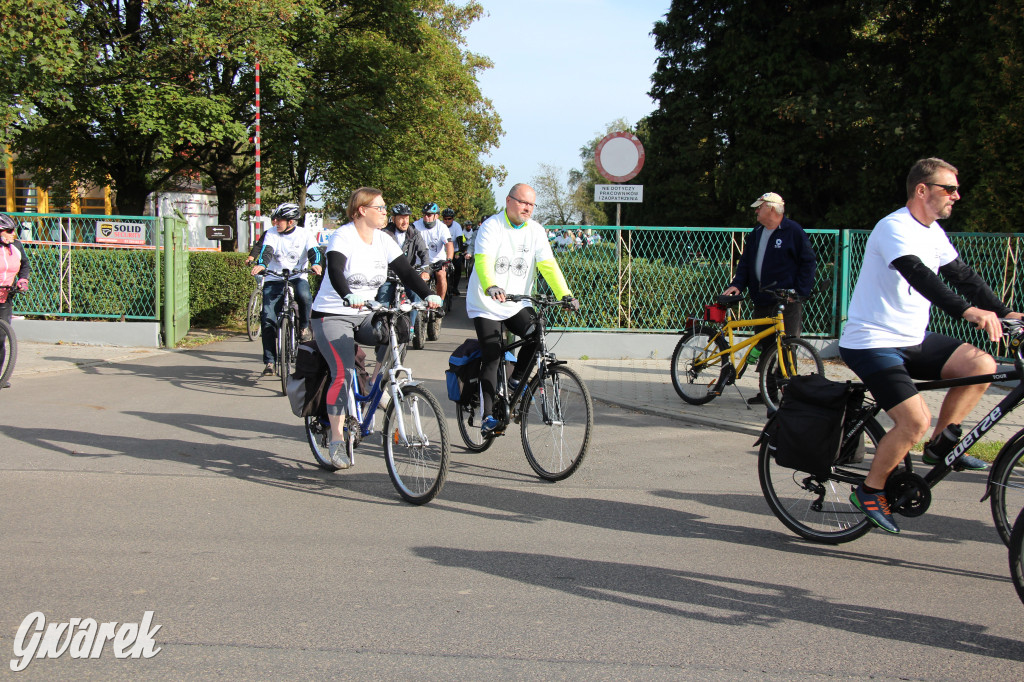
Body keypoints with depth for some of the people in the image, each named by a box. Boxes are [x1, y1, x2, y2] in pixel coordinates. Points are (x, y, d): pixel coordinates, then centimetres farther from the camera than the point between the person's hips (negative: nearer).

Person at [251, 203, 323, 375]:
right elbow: (266, 251, -15)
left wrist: (316, 264, -37)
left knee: (304, 296, -36)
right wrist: (261, 265, -37)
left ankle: (303, 327, -6)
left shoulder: (305, 235, 1)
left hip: (297, 278, -1)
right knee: (268, 319, -10)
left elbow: (313, 251, -13)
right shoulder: (271, 234, 1)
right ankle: (269, 361, 1)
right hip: (274, 279, 1)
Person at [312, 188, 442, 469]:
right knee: (344, 374, -20)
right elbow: (335, 271, -30)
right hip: (333, 315, -5)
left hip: (364, 315, 6)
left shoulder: (383, 241, 5)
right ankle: (336, 440, -10)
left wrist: (428, 295, -19)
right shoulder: (343, 237, -13)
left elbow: (406, 271, -2)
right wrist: (348, 296, -50)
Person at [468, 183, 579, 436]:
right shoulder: (492, 227, -11)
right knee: (491, 358, -11)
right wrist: (492, 287, -46)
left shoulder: (535, 230, 3)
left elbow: (548, 264, -4)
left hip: (517, 304, 4)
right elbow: (483, 261, -27)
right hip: (486, 304, -4)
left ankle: (517, 380, 3)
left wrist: (565, 294, -18)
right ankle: (488, 416, -2)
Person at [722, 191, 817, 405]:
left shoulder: (792, 231, -4)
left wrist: (799, 291, -10)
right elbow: (746, 262, 16)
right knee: (763, 347, 8)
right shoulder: (756, 233, 14)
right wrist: (737, 284, -1)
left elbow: (809, 262, -4)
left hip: (787, 302, -6)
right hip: (762, 302, 6)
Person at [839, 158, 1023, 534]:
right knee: (916, 419, -22)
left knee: (981, 365, -6)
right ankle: (870, 491, -2)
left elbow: (962, 275, 14)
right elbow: (919, 276, -35)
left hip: (913, 339, 9)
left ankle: (940, 445, 10)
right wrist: (967, 311, -46)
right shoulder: (894, 228, -19)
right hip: (872, 343, -9)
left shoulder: (932, 231, 10)